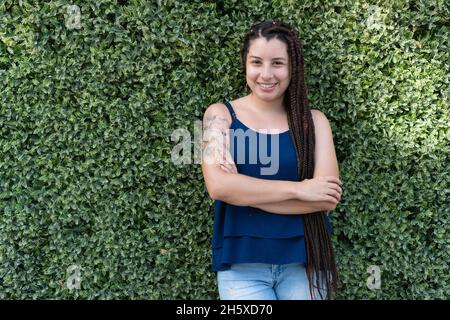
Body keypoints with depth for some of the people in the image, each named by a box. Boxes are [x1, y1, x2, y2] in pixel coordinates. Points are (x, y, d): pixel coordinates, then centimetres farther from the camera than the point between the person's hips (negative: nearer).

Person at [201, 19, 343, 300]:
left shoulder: (313, 120, 1)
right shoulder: (221, 114, -1)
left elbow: (328, 197, -11)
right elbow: (218, 186, -16)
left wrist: (243, 191, -15)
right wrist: (298, 189, -16)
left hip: (305, 261, 2)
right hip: (242, 264, -1)